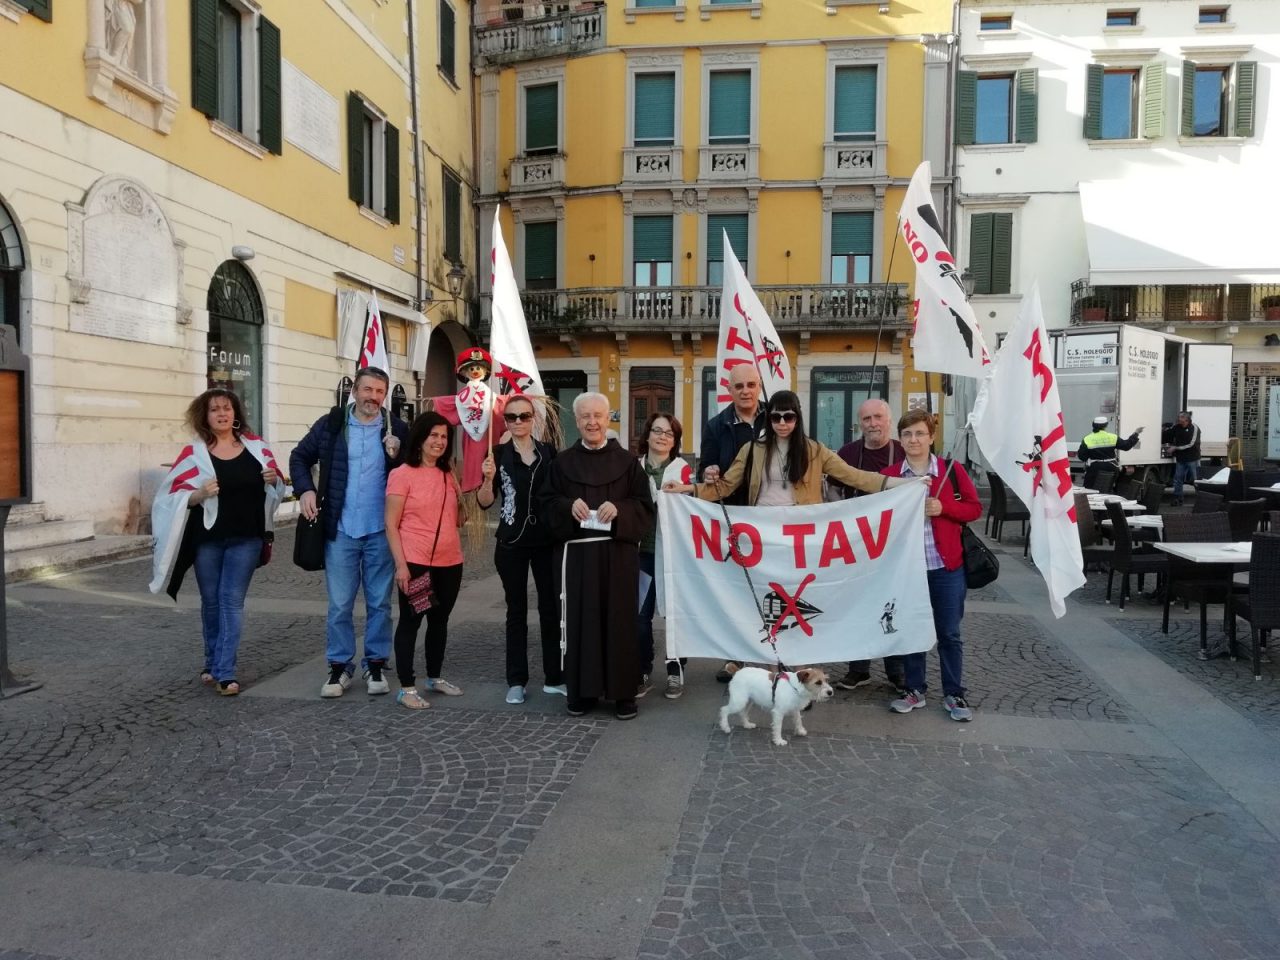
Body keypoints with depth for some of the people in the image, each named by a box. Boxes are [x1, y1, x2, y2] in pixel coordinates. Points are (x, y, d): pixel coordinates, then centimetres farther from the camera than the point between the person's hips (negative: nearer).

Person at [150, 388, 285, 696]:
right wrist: (200, 493, -22)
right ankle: (212, 662, 30)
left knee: (232, 600, -1)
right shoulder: (193, 452, -2)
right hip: (207, 539, 0)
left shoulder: (254, 446, 3)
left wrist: (273, 480, -11)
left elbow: (277, 486, 12)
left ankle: (225, 672, -1)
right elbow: (174, 496, -3)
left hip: (246, 538, 0)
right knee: (211, 600, 12)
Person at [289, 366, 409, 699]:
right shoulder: (330, 424, 1)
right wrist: (305, 489, -3)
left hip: (381, 531, 0)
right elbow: (300, 457, 12)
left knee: (379, 603, 9)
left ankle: (376, 664, 22)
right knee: (339, 604, 7)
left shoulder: (397, 429, -1)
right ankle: (339, 666, 19)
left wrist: (396, 456, -17)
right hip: (340, 531, 0)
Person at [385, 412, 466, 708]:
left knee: (439, 621, 16)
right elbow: (391, 525, -9)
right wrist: (400, 564, -16)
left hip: (450, 562, 6)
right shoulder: (402, 475, -7)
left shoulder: (449, 475, 11)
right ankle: (406, 687, 9)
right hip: (415, 562, -6)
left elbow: (459, 518, 12)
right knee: (410, 621, 2)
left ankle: (435, 677, 31)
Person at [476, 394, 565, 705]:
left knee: (551, 607, 5)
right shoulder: (498, 454, -2)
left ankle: (554, 677, 15)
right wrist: (489, 478, -23)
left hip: (547, 541, 1)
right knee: (517, 610, 7)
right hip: (511, 542, -1)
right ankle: (516, 681, 14)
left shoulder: (549, 452, 2)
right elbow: (484, 502, -5)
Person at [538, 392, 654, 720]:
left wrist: (619, 509, -16)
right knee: (579, 620, 3)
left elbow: (645, 507, 2)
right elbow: (544, 504, 6)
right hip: (575, 552, 1)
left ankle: (623, 692, 12)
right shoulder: (563, 462, 8)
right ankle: (582, 690, 15)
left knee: (619, 620, 2)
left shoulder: (626, 461, 5)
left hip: (618, 553, -1)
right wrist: (568, 506, -13)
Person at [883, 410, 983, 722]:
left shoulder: (952, 470, -2)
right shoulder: (888, 475, 1)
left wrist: (943, 507, -14)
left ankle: (954, 695, 21)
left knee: (949, 633, 8)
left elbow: (974, 508, 1)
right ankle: (914, 690, 25)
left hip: (946, 566, -1)